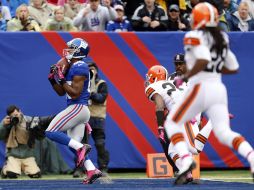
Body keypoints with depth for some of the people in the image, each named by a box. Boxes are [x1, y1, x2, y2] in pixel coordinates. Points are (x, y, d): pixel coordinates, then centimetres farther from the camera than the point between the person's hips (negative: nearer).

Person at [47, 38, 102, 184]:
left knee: (51, 132, -11)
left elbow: (75, 94, -19)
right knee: (74, 144, 7)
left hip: (78, 108, -10)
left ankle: (81, 147, -17)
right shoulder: (72, 67, 18)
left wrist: (62, 80, -16)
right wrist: (53, 79, 8)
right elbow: (61, 92, 22)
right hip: (80, 110, 10)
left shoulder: (79, 68, -12)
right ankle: (92, 171, 0)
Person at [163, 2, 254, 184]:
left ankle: (186, 159, -12)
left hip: (201, 87, -6)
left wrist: (184, 77, -13)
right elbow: (233, 68, 21)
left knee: (172, 123, 10)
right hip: (219, 89, 6)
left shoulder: (195, 36, -5)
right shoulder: (221, 38, 17)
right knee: (224, 133, 0)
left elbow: (203, 60, -23)